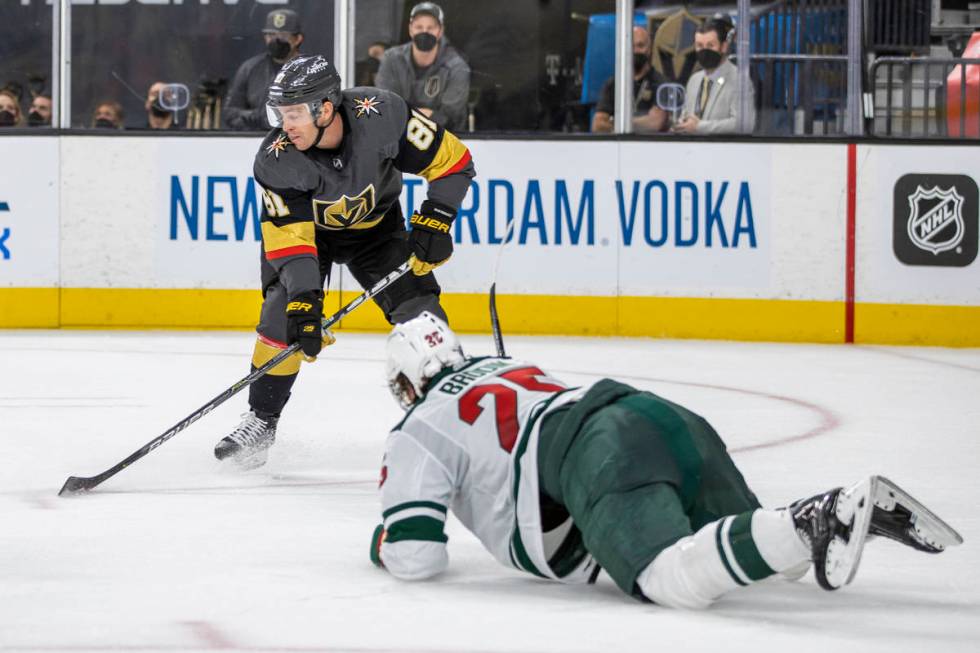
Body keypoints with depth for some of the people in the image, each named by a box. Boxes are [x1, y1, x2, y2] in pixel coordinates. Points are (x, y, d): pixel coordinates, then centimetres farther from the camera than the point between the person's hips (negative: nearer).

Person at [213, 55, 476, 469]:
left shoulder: (381, 115, -33)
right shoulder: (276, 160, -32)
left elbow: (451, 159, -21)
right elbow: (289, 238, -32)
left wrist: (435, 218, -28)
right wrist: (304, 301, -42)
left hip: (374, 225, 1)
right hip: (308, 226, -1)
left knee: (419, 309, -11)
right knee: (284, 313, -19)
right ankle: (261, 420, -5)